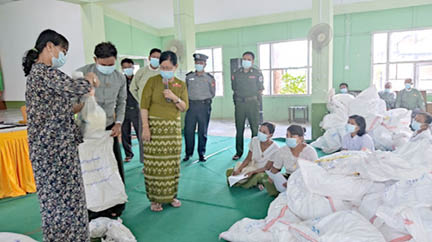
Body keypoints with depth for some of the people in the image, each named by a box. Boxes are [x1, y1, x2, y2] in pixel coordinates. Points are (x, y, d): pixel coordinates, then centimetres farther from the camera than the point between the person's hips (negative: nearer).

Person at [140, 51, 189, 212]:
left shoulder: (181, 85, 9)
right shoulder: (152, 81, -1)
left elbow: (185, 108, 6)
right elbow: (144, 105, -5)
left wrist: (175, 98, -12)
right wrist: (145, 127, -12)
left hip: (173, 127, 3)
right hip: (155, 126, -3)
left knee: (172, 162, 7)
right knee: (154, 163, -2)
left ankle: (171, 195, 22)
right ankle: (155, 199, 11)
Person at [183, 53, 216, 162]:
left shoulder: (210, 78, 7)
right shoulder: (188, 76, 9)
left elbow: (212, 94, 12)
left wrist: (212, 86, -2)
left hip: (204, 106, -1)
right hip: (191, 105, 1)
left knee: (203, 131, 4)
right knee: (188, 130, 1)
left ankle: (201, 153, 15)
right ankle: (188, 153, 15)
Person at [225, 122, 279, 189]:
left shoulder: (275, 148, -22)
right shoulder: (254, 140, -10)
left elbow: (267, 168, -18)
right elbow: (248, 159, -4)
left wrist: (252, 172, -31)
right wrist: (238, 169, -18)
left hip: (265, 172, -4)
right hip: (253, 167, 4)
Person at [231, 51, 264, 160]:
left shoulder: (257, 72, 2)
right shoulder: (236, 73, 9)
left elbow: (260, 89, 5)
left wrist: (256, 101, 1)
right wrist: (236, 101, 9)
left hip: (252, 103, -2)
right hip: (239, 103, 2)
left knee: (255, 128, -2)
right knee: (239, 129, 6)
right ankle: (238, 152, 15)